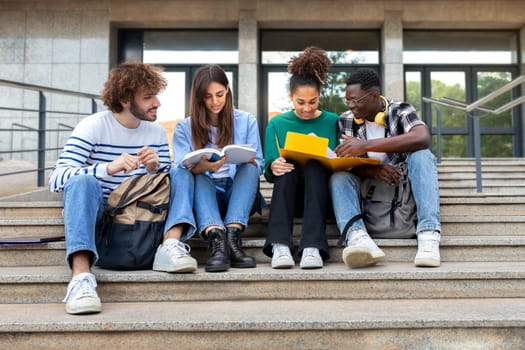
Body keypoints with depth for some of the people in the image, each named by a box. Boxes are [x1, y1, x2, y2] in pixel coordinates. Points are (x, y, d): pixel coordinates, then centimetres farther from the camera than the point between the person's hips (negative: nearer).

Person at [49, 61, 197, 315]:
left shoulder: (157, 132, 5)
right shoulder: (93, 126, -9)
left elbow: (168, 184, 5)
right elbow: (56, 179, -21)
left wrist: (154, 169, -18)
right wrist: (108, 167, -36)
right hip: (93, 216, -4)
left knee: (181, 173, -10)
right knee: (83, 181, -34)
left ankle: (171, 245, -32)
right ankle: (81, 275, -46)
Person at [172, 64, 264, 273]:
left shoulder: (247, 121, 10)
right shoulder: (184, 128, 9)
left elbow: (257, 167, 4)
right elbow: (182, 170, -5)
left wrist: (250, 160, -21)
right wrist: (202, 167, -29)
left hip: (238, 195, 1)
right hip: (204, 194, 0)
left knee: (249, 169, -28)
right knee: (198, 177, -31)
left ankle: (232, 236, -44)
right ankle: (216, 238, -52)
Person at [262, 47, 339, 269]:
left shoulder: (332, 122, 8)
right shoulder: (277, 124, 9)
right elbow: (268, 172, 3)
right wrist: (273, 168, -21)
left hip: (321, 193, 0)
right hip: (288, 196, 1)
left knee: (314, 166, -31)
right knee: (287, 169, -31)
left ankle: (313, 247, -45)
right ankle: (279, 245, -45)